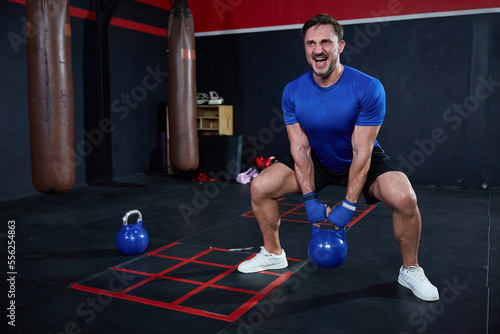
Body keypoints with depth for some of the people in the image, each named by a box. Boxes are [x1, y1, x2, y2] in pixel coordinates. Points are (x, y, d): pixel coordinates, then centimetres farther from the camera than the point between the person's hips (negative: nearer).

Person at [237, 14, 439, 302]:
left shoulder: (368, 89, -26)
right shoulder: (293, 92, -15)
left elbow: (361, 153, -24)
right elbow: (301, 148, -12)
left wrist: (348, 206, -23)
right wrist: (310, 199, -16)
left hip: (365, 161, -3)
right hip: (317, 162, 3)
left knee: (405, 199, -30)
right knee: (260, 188, -12)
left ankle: (410, 270, -1)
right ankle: (273, 254, 13)